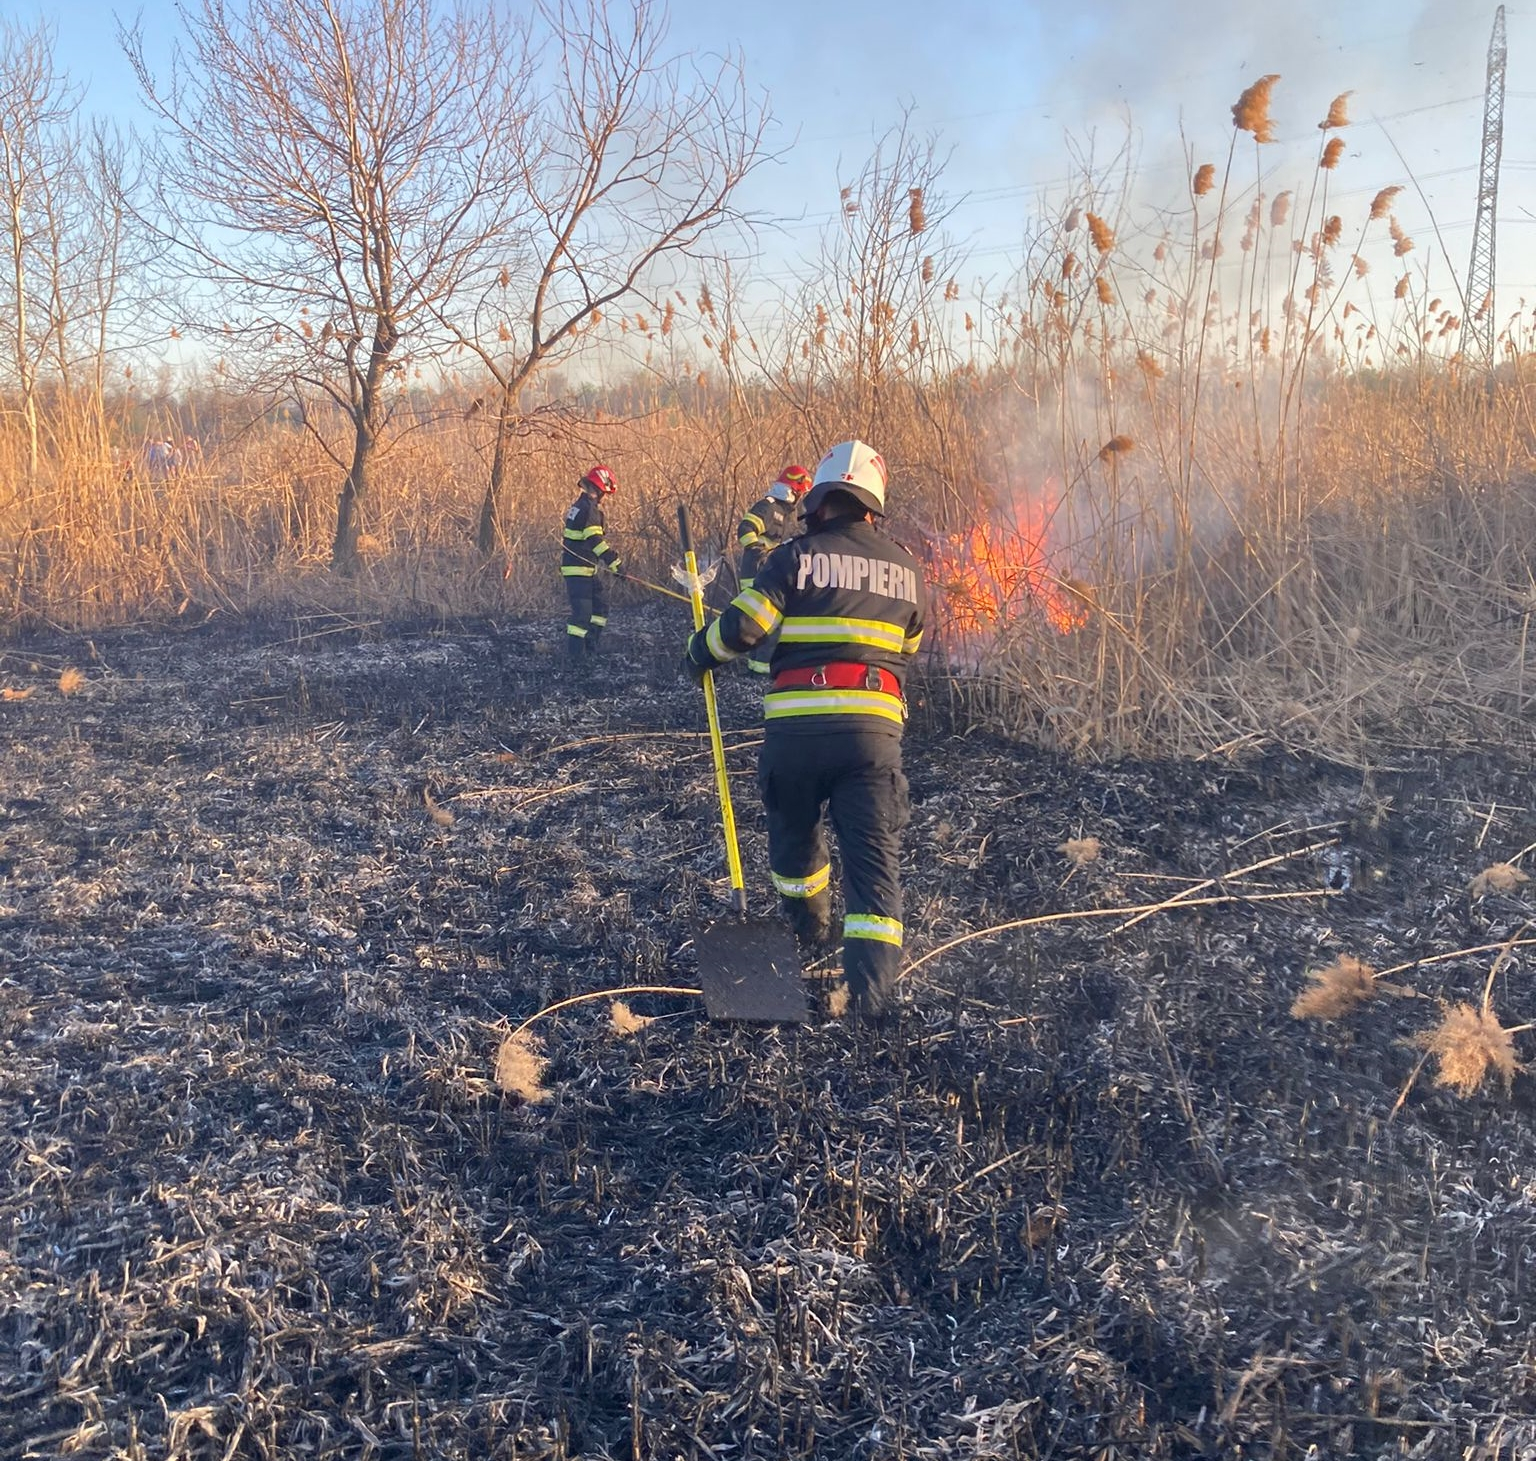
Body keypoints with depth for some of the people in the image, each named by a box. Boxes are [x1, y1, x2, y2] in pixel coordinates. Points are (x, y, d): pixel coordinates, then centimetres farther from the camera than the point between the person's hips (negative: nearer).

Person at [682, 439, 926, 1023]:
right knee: (875, 855, 2)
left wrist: (699, 654, 11)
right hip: (874, 728, 1)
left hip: (796, 726, -1)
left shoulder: (797, 556, -1)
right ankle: (874, 989, -9)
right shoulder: (906, 568, 10)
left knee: (794, 832, 24)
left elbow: (741, 627, -8)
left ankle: (808, 927, 47)